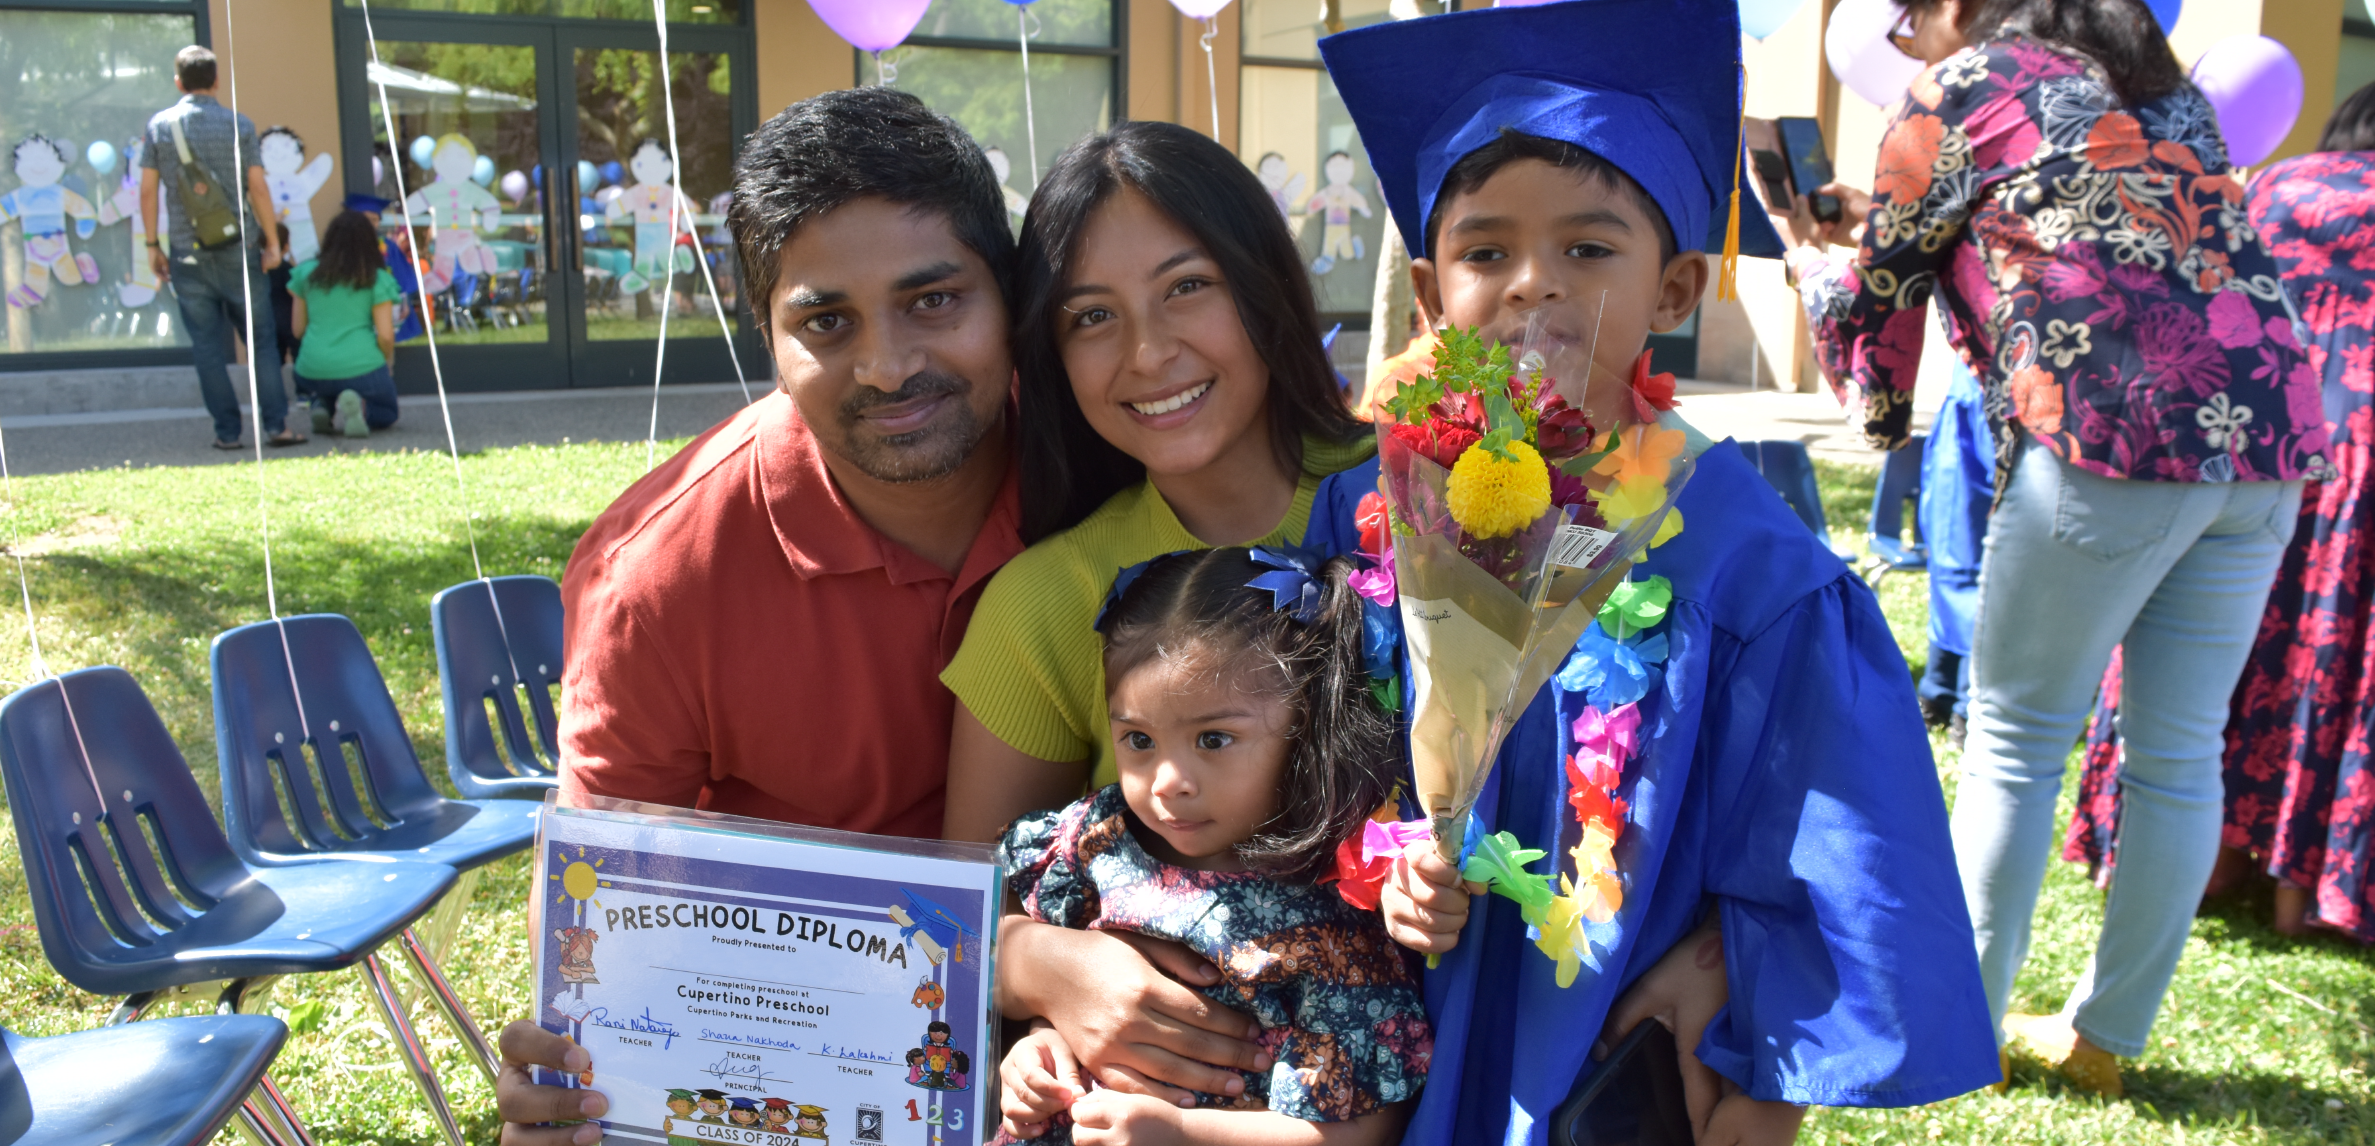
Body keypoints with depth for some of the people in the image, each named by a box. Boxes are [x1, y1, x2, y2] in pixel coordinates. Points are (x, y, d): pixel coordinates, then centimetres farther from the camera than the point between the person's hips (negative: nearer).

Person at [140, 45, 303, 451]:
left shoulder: (159, 125, 3)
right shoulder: (239, 124, -2)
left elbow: (147, 190, 3)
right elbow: (257, 188, -5)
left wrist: (152, 245, 10)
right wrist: (272, 241, 3)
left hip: (187, 252, 1)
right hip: (238, 247, -1)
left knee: (207, 346, 5)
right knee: (260, 339, 4)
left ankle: (227, 431, 5)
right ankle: (277, 425, -1)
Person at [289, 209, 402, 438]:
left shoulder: (305, 273, 9)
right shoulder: (378, 279, -1)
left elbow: (297, 329, 13)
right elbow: (385, 336, -5)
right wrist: (388, 363, 15)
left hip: (310, 373, 4)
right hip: (361, 369, -4)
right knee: (387, 413, 22)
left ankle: (322, 405, 1)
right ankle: (361, 407, -14)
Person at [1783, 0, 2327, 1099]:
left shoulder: (1959, 89, 5)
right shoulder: (2163, 91, 25)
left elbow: (1873, 294, 12)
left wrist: (1809, 257, 35)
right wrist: (1891, 216, 42)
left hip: (2108, 436, -7)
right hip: (2264, 436, 7)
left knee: (2015, 740, 6)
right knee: (2178, 753, 11)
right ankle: (2104, 1034, 22)